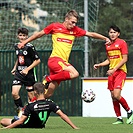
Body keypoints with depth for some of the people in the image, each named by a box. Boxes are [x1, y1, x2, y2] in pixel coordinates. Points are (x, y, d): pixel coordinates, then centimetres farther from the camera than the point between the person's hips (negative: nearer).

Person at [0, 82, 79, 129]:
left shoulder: (30, 106, -29)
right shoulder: (50, 104, -20)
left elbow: (21, 121, -29)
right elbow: (62, 115, -24)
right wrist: (74, 127, -19)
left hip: (27, 127, -5)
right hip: (40, 126, 5)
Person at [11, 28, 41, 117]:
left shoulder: (30, 47, -12)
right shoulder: (16, 46, 7)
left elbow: (38, 60, -10)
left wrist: (27, 69, -16)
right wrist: (15, 67, 15)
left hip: (29, 74, -5)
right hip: (19, 73, 5)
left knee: (31, 96, 1)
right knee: (14, 93, -12)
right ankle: (21, 111, 4)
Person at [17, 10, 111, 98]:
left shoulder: (75, 30, 13)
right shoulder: (55, 27, 2)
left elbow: (91, 34, 15)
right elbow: (39, 34, 11)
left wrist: (105, 38, 3)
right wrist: (24, 42, 16)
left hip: (64, 62, 5)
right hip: (54, 59, -5)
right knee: (75, 73, -28)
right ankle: (48, 79, -13)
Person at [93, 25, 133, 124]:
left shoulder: (122, 43, -7)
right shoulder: (108, 45, 14)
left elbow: (124, 59, -11)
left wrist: (114, 69, -18)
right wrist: (99, 65, 9)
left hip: (120, 71, -7)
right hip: (111, 72, 7)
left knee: (116, 95, -19)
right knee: (113, 97, 3)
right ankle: (119, 118, 11)